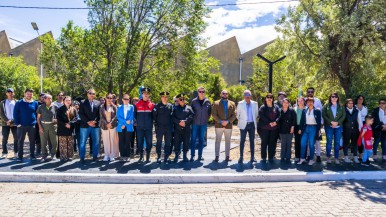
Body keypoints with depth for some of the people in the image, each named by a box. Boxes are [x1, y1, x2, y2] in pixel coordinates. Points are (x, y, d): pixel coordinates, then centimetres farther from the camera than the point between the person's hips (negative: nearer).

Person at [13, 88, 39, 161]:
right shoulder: (19, 103, -1)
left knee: (32, 141, 7)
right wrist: (17, 123, -8)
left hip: (32, 125, 2)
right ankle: (20, 156, 12)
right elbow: (15, 113, -2)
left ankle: (32, 155, 18)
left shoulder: (35, 103, 4)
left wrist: (36, 122, 4)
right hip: (22, 125, -1)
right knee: (20, 141, 5)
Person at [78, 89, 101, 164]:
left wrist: (95, 121, -9)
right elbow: (81, 114, -3)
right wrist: (88, 122, -13)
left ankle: (95, 156, 17)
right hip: (85, 125, -2)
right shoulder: (83, 103, 3)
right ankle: (82, 158, 8)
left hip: (95, 125, 2)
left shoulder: (98, 103, 10)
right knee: (83, 142, 0)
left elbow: (99, 114, 7)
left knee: (96, 141, 6)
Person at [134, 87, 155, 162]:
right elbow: (135, 115, 9)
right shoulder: (137, 104, 3)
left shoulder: (152, 105, 2)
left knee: (149, 142, 3)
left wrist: (150, 121, 2)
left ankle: (148, 157, 16)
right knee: (140, 142, 5)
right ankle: (141, 156, 17)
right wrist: (139, 121, 6)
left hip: (149, 127, 0)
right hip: (140, 127, 0)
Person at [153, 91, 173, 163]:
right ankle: (158, 157, 9)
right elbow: (154, 116, 1)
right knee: (159, 142, 2)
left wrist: (171, 124, 4)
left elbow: (172, 116, 11)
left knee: (168, 142, 5)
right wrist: (156, 124, -4)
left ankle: (166, 157, 14)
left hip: (168, 127, 3)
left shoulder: (170, 106, 9)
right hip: (160, 127, -2)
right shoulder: (157, 106, 1)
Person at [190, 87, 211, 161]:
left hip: (204, 124, 1)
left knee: (201, 139, 7)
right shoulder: (194, 101, -1)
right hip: (195, 123, -1)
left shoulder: (208, 102, 2)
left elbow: (210, 112, 11)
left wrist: (207, 118, 5)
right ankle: (192, 155, 6)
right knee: (193, 139, 0)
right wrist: (192, 118, 2)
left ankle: (200, 155, 14)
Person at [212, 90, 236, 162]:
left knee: (228, 141, 7)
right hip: (218, 125, -1)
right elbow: (214, 114, -3)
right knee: (218, 141, 2)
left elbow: (234, 115, 2)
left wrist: (228, 121, -12)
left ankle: (227, 156, 14)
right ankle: (217, 156, 7)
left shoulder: (232, 104, 9)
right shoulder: (216, 103, 5)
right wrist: (220, 121, -13)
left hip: (229, 125, 2)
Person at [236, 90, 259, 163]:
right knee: (242, 141, 0)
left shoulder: (255, 103, 4)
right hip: (243, 124, -2)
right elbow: (237, 114, 6)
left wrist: (254, 120, 14)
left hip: (252, 124, 2)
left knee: (252, 141, 7)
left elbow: (256, 113, 15)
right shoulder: (240, 104, -3)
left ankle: (252, 156, 14)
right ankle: (241, 156, 6)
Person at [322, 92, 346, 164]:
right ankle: (328, 157, 9)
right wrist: (331, 122, -14)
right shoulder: (326, 106, 4)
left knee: (337, 142, 2)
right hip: (329, 127, -2)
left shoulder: (341, 107, 10)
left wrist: (337, 122, -11)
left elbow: (343, 116, 3)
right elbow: (324, 115, -5)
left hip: (338, 126, 2)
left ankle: (336, 158, 10)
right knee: (329, 142, -1)